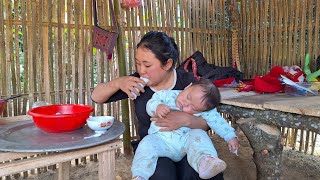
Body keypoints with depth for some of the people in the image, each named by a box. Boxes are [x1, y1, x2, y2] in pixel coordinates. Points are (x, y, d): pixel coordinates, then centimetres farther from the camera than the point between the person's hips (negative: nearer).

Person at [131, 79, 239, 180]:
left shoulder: (206, 112, -1)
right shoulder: (167, 95, -1)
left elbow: (217, 121, 1)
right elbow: (150, 104, 0)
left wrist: (231, 137, -6)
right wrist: (157, 107, -23)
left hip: (185, 140, 0)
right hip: (161, 139, 1)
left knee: (198, 134, -28)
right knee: (147, 144, -28)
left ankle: (204, 163, -49)